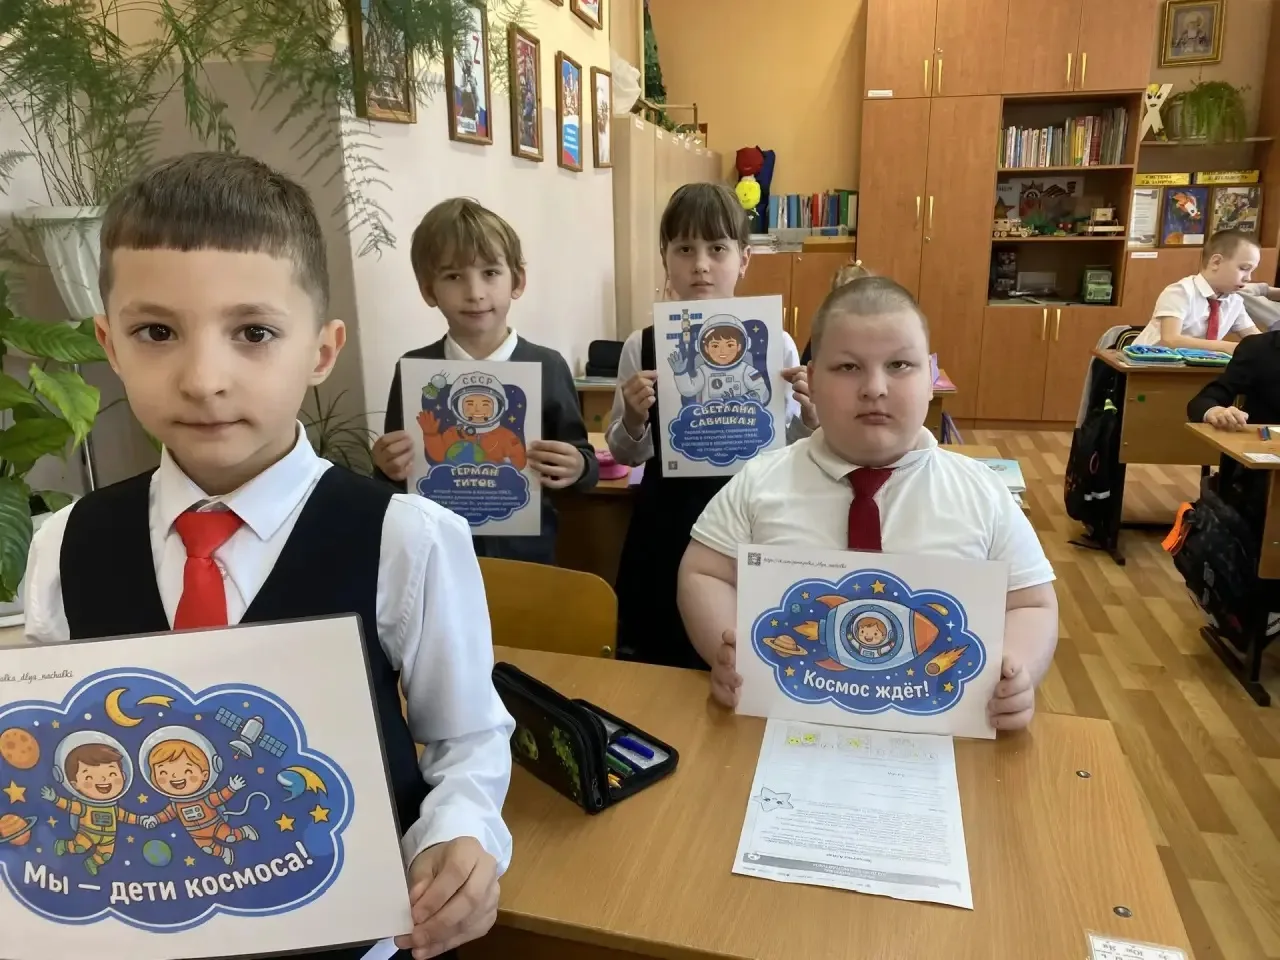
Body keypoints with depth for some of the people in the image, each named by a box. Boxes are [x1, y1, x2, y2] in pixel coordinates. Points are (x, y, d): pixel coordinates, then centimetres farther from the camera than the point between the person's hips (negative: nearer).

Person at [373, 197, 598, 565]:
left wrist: (578, 468, -19)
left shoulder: (548, 367, -6)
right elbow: (396, 472, 4)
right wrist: (389, 470, -16)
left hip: (528, 552, 0)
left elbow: (584, 460, 1)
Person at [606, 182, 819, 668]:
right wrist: (633, 419, -13)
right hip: (664, 529, 1)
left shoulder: (774, 345, -5)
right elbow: (626, 454, 7)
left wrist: (809, 414, -15)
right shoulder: (642, 347, -3)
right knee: (652, 667, 14)